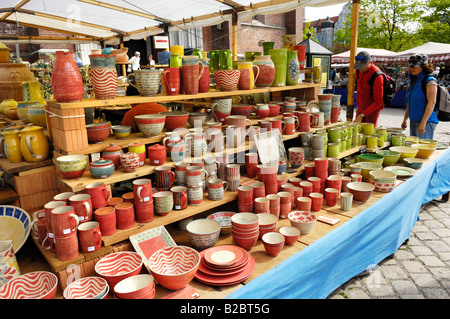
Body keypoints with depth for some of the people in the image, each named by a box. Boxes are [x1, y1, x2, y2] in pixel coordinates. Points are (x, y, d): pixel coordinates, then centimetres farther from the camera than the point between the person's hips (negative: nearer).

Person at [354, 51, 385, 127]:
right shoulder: (359, 70, -1)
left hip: (373, 108, -6)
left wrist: (362, 115, -28)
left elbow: (378, 102, -23)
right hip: (361, 107, 7)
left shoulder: (377, 76, -23)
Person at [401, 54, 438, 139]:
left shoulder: (430, 81, -10)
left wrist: (423, 122, -24)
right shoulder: (413, 80, 15)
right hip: (413, 122, 8)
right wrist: (405, 120, 19)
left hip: (426, 121, -8)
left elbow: (432, 102, -18)